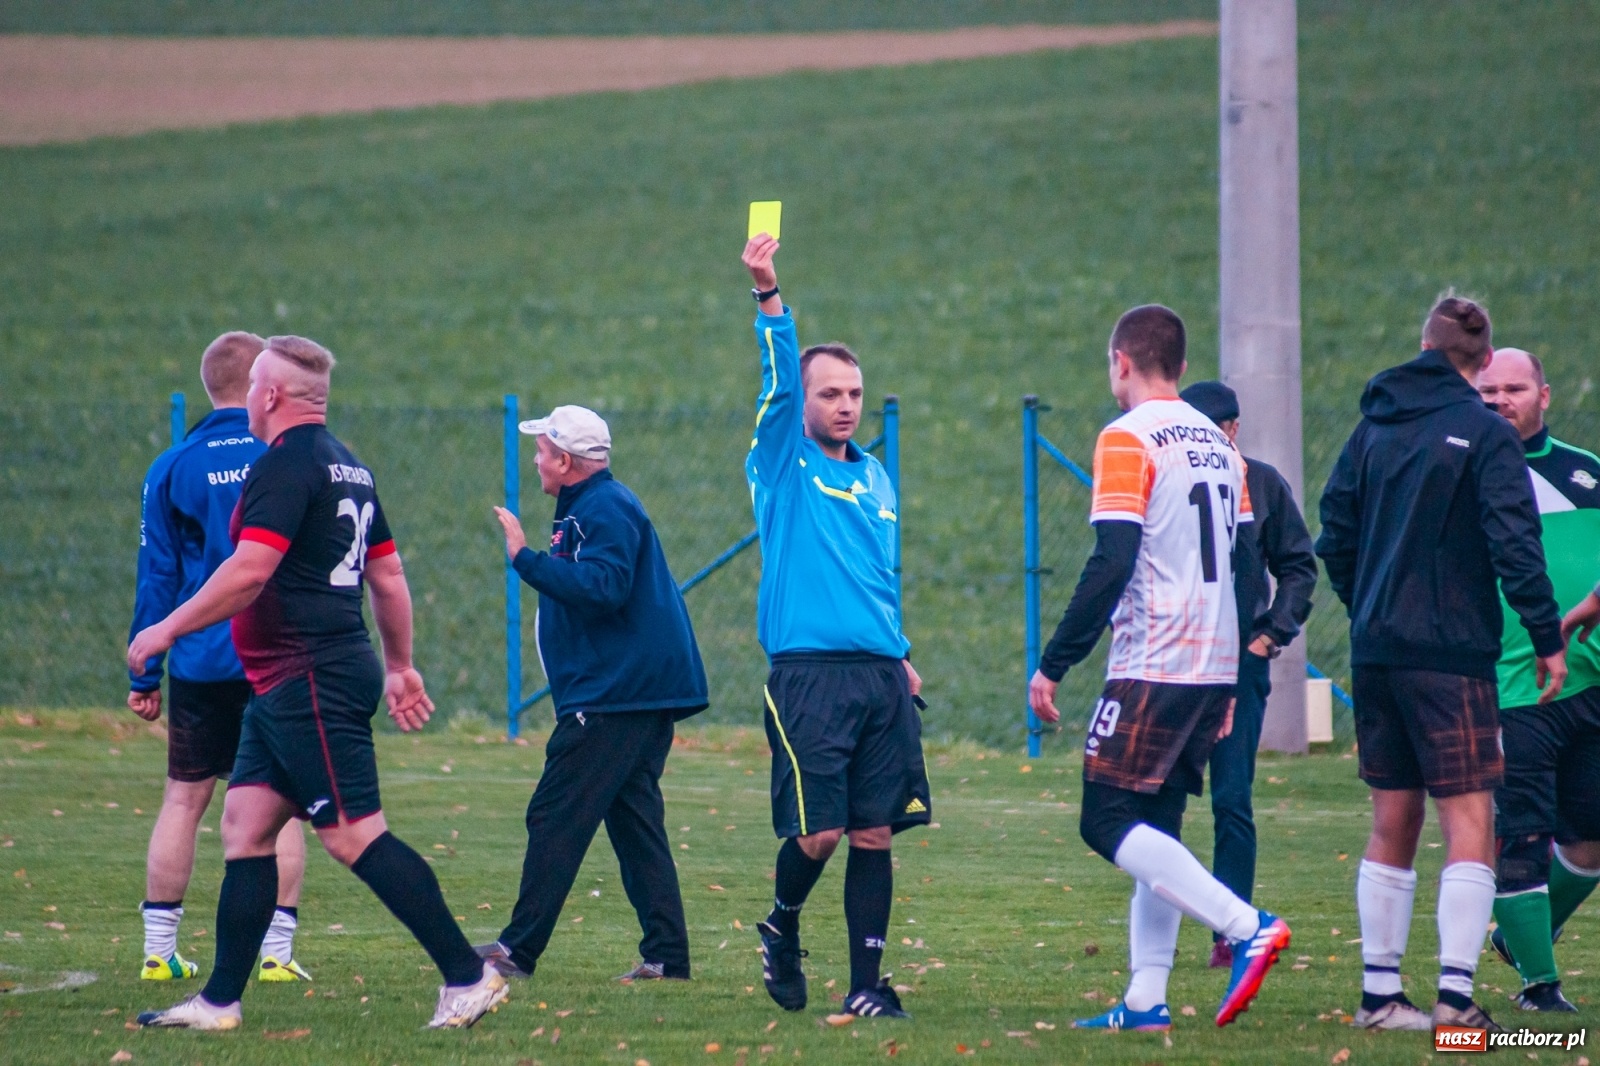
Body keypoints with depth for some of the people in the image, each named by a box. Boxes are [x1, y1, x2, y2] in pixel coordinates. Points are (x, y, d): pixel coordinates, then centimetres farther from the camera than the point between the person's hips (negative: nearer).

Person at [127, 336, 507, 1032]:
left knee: (354, 836, -10)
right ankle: (220, 1001, 8)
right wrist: (399, 667, 27)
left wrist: (167, 629, -14)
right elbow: (388, 574, 21)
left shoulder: (286, 464, -14)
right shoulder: (346, 466, 17)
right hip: (287, 685, 10)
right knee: (244, 825, 9)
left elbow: (249, 572, -22)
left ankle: (468, 977, -10)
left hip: (310, 681, -10)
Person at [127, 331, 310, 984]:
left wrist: (143, 674, 6)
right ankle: (276, 951, 0)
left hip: (200, 662, 1)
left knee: (184, 799, 8)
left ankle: (160, 952, 7)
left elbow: (157, 578, 1)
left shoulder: (173, 468, 0)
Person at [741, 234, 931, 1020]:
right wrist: (767, 294, -26)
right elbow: (778, 377, -12)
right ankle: (782, 928, 22)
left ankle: (866, 987, 4)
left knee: (875, 834, 0)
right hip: (809, 677, -5)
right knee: (816, 832, -8)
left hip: (881, 679, 5)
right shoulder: (782, 465, 2)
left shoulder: (876, 479, 19)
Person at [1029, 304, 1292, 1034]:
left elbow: (1111, 565, -17)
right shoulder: (1219, 444, 15)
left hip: (1152, 667, -8)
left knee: (1109, 823, -7)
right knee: (1155, 827, 11)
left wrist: (1054, 665, -14)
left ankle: (1246, 927, -20)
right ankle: (1145, 1000, 6)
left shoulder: (1129, 440, -9)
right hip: (1213, 670, 8)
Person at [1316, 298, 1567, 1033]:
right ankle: (1455, 994, -17)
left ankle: (1379, 993, 14)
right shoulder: (1484, 432, -8)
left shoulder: (1375, 425, 10)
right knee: (1469, 820, -6)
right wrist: (1547, 638, -10)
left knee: (1392, 822, 13)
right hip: (1452, 654, -6)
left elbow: (1335, 535, 13)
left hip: (1376, 649, 6)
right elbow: (1514, 541, -15)